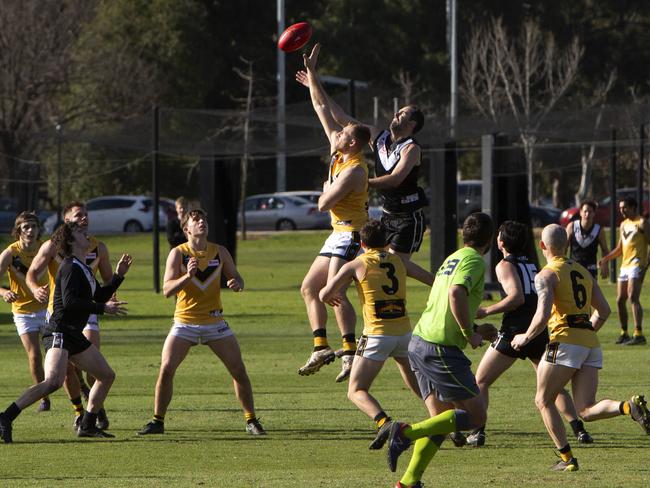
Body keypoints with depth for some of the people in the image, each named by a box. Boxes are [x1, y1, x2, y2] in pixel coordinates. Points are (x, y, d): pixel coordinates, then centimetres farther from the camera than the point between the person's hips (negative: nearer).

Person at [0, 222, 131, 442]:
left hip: (75, 335, 11)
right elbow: (70, 302, -23)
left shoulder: (83, 268, 18)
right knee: (53, 381, -27)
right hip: (59, 334, -11)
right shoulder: (70, 267, -13)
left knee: (107, 375, 15)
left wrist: (118, 275, 17)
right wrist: (103, 308, -20)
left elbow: (99, 296, 26)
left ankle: (87, 426, 22)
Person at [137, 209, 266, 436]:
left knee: (239, 370, -3)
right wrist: (187, 276, -28)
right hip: (184, 322, -2)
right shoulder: (178, 253, -4)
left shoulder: (220, 252, 4)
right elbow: (167, 290, -12)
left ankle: (251, 421, 9)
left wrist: (236, 284, -14)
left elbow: (236, 278, 11)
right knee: (166, 369, -13)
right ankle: (157, 421, 1)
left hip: (215, 322, 2)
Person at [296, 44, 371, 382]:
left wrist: (326, 191, 0)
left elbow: (324, 204, -22)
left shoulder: (354, 170, -20)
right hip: (339, 233, 10)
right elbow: (323, 108, 11)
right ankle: (321, 348, 8)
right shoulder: (337, 153, 6)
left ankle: (350, 352, -23)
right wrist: (311, 74, 10)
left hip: (352, 233, -10)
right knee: (309, 288, 9)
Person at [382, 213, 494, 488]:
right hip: (441, 349, -9)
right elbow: (456, 294, -25)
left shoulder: (452, 259, 20)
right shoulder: (474, 260, -8)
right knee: (476, 416, -4)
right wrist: (470, 334, -16)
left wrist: (472, 327, 32)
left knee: (442, 419, 10)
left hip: (419, 342, 9)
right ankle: (408, 432, -16)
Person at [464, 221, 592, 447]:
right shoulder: (533, 265, 18)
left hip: (514, 333, -6)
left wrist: (487, 311, -11)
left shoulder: (505, 265, -3)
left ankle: (477, 432, -4)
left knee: (480, 381, 6)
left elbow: (517, 297, -16)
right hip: (540, 333, 6)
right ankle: (579, 430, 6)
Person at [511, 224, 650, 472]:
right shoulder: (583, 272, 19)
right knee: (587, 411, 2)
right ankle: (629, 407, -25)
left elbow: (543, 315, -16)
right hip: (591, 343, 6)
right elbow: (603, 310, 20)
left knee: (543, 401, 11)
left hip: (566, 341, -6)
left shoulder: (547, 275, -3)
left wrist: (525, 338, 0)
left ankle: (567, 458, 4)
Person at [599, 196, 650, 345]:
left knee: (633, 298, -19)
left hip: (636, 265, -9)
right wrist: (606, 259, 15)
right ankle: (624, 333, 19)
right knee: (620, 300, 8)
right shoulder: (624, 224, 19)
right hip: (625, 265, 9)